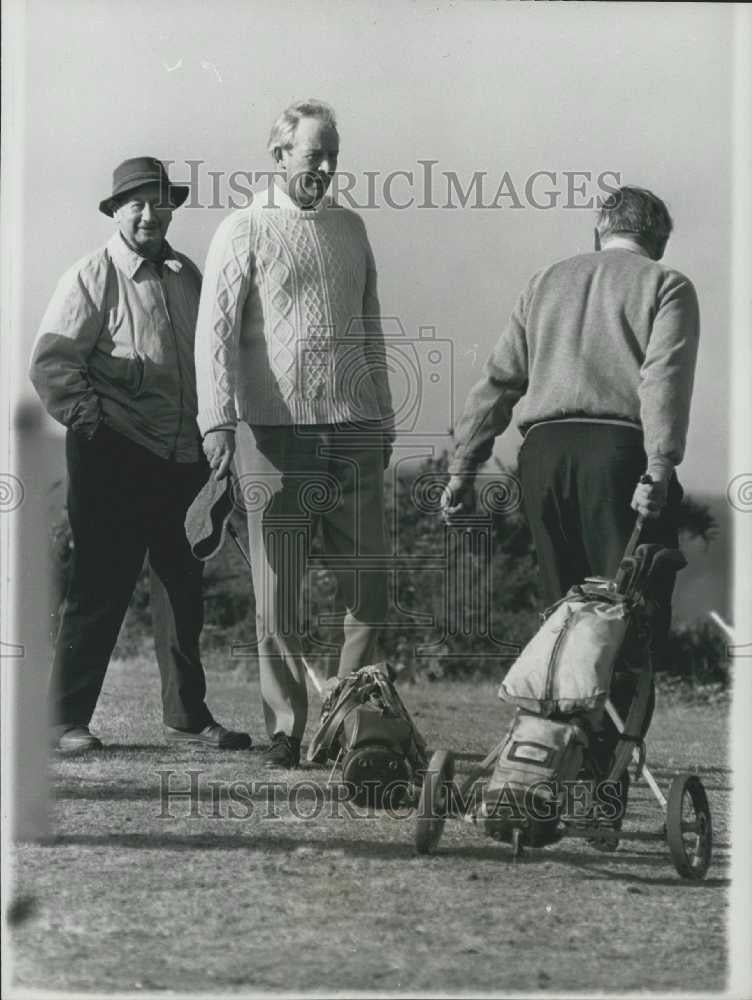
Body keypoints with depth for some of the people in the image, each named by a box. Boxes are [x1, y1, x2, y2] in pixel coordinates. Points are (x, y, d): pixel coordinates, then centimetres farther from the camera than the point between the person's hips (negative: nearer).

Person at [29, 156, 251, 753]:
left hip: (183, 458, 6)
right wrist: (86, 415, -20)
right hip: (114, 458, -6)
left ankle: (188, 717, 18)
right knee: (101, 588, -4)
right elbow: (49, 363, -9)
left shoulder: (188, 276, 15)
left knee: (183, 587, 9)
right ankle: (67, 720, 5)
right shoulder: (92, 279, -3)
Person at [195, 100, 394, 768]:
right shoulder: (244, 232, 0)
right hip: (275, 434, -4)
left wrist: (383, 420, 20)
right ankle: (288, 730, 9)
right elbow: (216, 331, -7)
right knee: (277, 599, 0)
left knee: (371, 594, 3)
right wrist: (218, 421, -19)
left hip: (354, 434, 5)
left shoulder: (350, 228, 16)